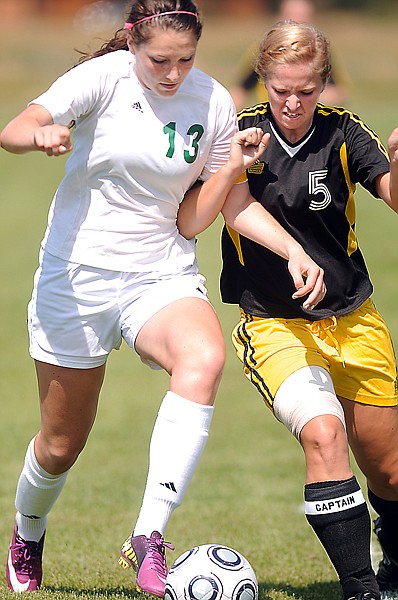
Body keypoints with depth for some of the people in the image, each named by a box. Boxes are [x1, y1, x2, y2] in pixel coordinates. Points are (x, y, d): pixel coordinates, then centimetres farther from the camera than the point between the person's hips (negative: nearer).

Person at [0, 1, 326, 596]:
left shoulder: (212, 101, -3)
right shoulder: (104, 77, -13)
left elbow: (228, 200, 8)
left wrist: (293, 249, -7)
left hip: (162, 275, 2)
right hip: (77, 274, -1)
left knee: (204, 358, -33)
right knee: (61, 444, 7)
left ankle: (149, 539, -35)